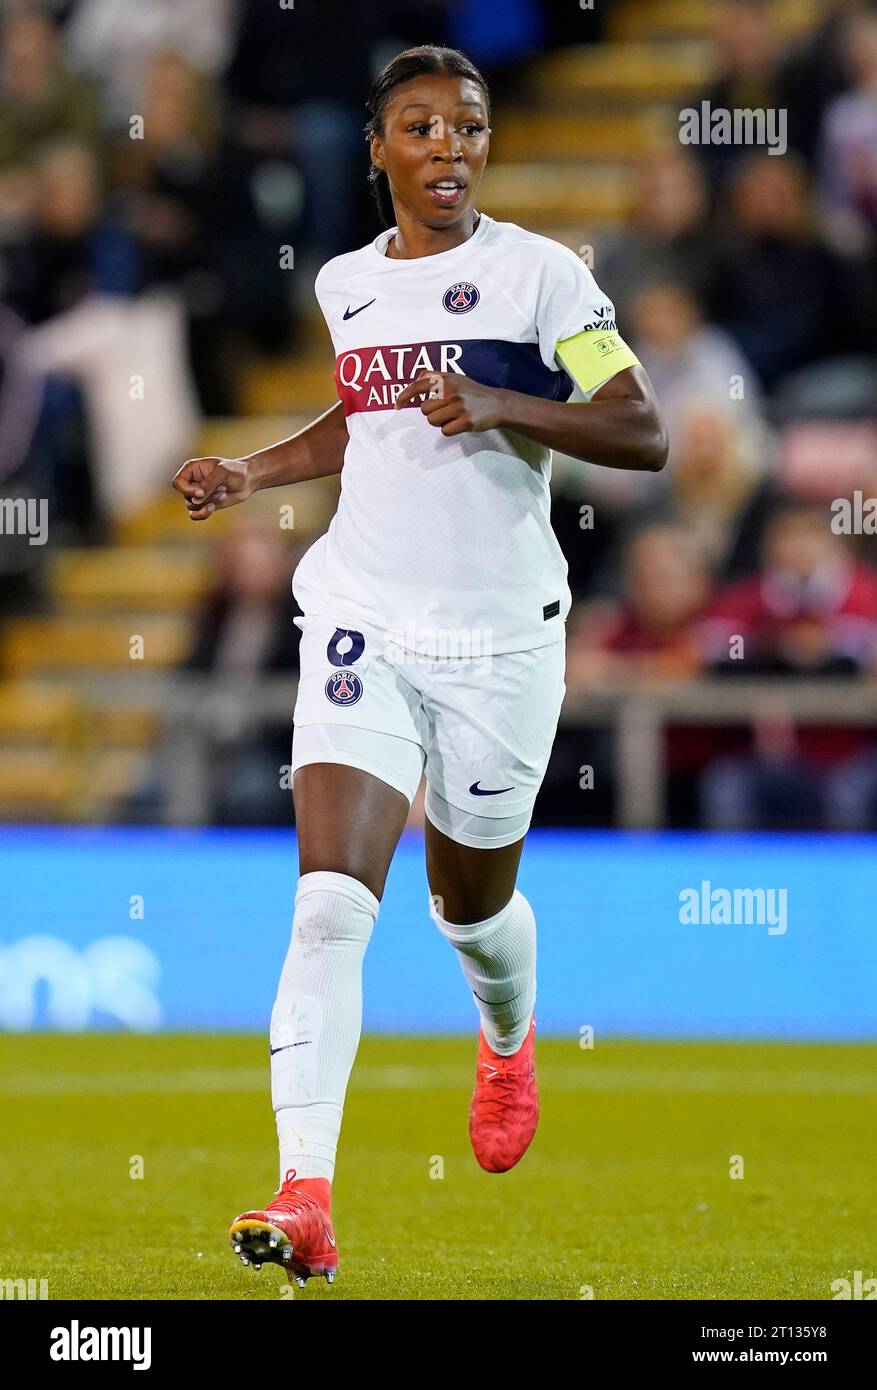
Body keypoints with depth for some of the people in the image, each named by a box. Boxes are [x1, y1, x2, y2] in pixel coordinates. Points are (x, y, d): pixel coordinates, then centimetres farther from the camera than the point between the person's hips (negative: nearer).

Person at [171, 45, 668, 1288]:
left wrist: (502, 406, -23)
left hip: (499, 634, -2)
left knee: (471, 903, 15)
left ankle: (509, 1042, 53)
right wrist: (250, 474, 15)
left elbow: (645, 435, -11)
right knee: (330, 905, -14)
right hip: (363, 621, 2)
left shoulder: (536, 274, -6)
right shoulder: (348, 285, 9)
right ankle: (305, 1199, -20)